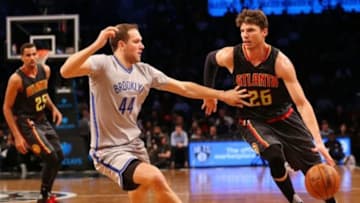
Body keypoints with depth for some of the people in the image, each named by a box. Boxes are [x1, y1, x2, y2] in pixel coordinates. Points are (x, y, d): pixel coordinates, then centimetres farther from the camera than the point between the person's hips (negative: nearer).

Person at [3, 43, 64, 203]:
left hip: (42, 119, 8)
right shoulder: (16, 79, -22)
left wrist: (53, 108, 3)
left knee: (59, 156, 12)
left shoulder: (45, 70, -2)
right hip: (26, 122, -8)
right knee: (51, 157, -17)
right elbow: (7, 108, -16)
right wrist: (17, 136, -21)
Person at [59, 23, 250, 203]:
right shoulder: (103, 64, -15)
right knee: (155, 178, -28)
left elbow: (184, 88, 13)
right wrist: (97, 44, -41)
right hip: (109, 150, -8)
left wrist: (222, 95, 14)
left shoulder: (145, 71, 5)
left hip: (135, 145, 8)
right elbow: (66, 71, -32)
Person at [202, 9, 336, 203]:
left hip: (284, 118, 1)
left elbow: (302, 103, -28)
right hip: (252, 121, -1)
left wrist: (318, 140, -37)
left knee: (315, 169, 0)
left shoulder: (280, 61, -23)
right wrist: (209, 94, 17)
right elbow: (210, 59, 9)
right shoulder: (230, 56, -17)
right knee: (275, 155, -31)